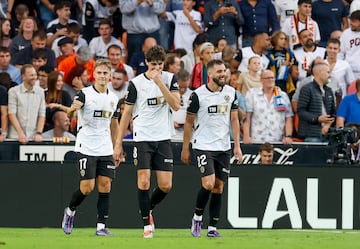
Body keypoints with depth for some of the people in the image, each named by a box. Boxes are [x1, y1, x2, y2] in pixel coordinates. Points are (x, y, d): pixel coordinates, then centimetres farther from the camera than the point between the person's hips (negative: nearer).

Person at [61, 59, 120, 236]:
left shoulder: (113, 98, 9)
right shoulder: (85, 94, -8)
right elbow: (68, 113, -23)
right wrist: (72, 108, -46)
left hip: (105, 149, 5)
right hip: (86, 147, -5)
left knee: (105, 186, -3)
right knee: (87, 187, -8)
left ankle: (101, 227, -1)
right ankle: (70, 211, 19)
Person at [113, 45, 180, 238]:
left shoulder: (169, 79, 3)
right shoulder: (136, 83, -2)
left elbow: (176, 105, -11)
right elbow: (126, 114, 3)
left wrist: (159, 82, -19)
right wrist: (118, 144, 1)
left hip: (163, 139, 2)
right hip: (142, 138, -2)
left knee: (166, 185, 0)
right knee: (144, 182, -11)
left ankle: (149, 209, 28)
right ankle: (147, 224, -1)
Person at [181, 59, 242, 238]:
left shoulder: (231, 92, 5)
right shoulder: (198, 94, -8)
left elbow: (234, 120, 10)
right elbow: (189, 122, 0)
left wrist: (237, 146, 3)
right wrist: (185, 148, 1)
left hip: (224, 147, 4)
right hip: (203, 146, -4)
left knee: (218, 188, 4)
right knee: (208, 184, -17)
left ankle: (212, 228, 10)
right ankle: (197, 217, 7)